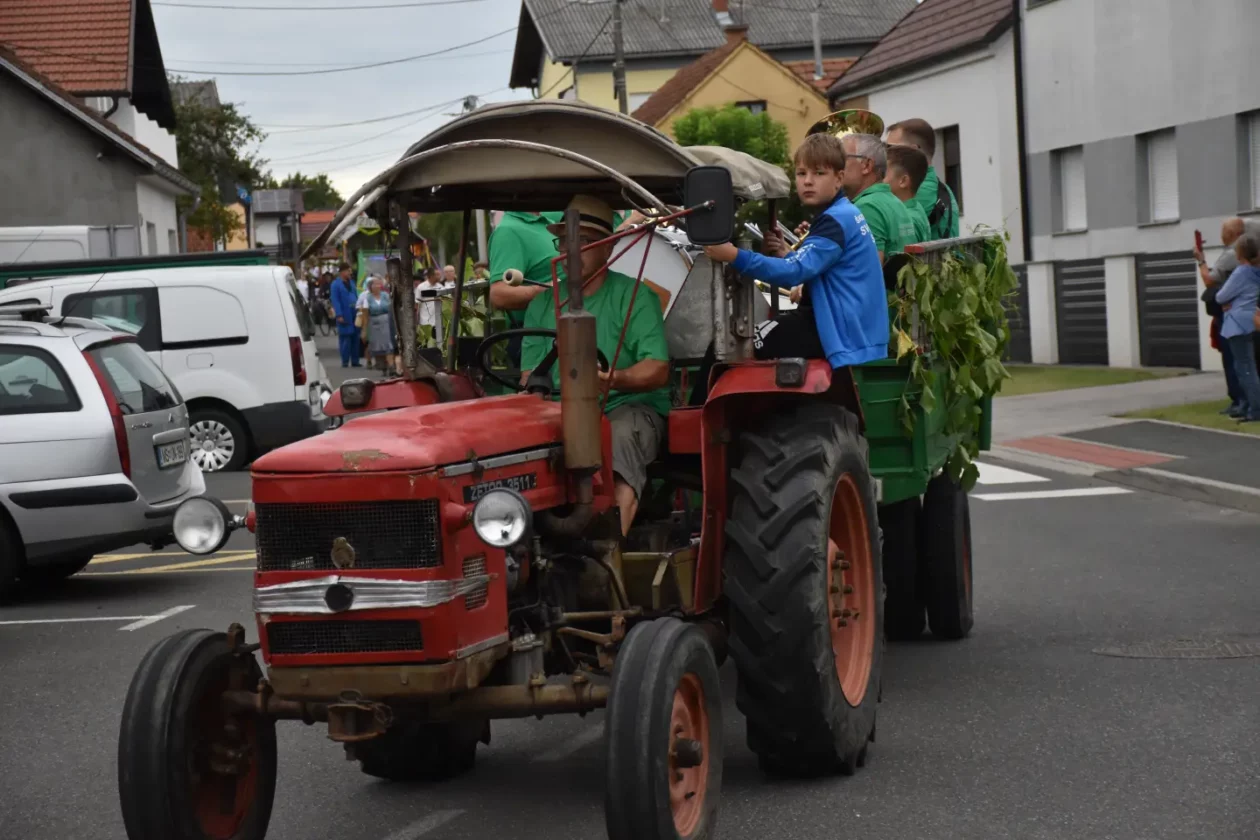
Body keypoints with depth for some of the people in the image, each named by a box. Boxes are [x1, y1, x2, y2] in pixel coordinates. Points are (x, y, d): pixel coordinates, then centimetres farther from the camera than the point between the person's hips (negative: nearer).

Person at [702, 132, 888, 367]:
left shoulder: (835, 221, -18)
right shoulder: (846, 215, 14)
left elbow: (795, 272, -28)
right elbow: (810, 269, 18)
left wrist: (734, 256, -36)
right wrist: (788, 256, -2)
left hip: (844, 332, -10)